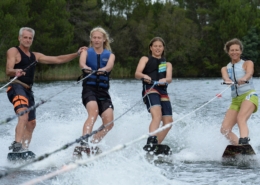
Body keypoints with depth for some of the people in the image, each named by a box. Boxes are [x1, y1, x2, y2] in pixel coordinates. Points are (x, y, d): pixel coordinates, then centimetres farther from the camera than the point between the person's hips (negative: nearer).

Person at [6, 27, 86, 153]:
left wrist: (77, 54, 15)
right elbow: (8, 71, -13)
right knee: (24, 114, -30)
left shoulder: (35, 56, 23)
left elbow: (58, 59, 23)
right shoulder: (13, 51, 2)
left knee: (31, 123, 5)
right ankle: (17, 145, -42)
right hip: (16, 87, -8)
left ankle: (24, 149, 11)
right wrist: (15, 72, -37)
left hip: (28, 91, 8)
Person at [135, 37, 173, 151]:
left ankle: (156, 145, -1)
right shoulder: (145, 59, 20)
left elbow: (169, 78, 6)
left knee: (168, 121, -9)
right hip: (150, 90, -5)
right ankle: (151, 142, -45)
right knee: (157, 115, -30)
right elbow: (137, 73, 0)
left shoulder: (167, 64, 29)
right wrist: (144, 76, -24)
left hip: (163, 92, 5)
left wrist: (164, 80, -19)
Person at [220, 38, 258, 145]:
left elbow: (249, 73, -14)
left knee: (241, 119, -34)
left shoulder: (247, 63, 9)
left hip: (249, 95, -5)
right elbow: (225, 77, -5)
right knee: (224, 129, -10)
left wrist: (244, 78, -39)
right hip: (235, 100, 5)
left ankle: (244, 141, -54)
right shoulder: (225, 68, 18)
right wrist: (228, 81, -32)